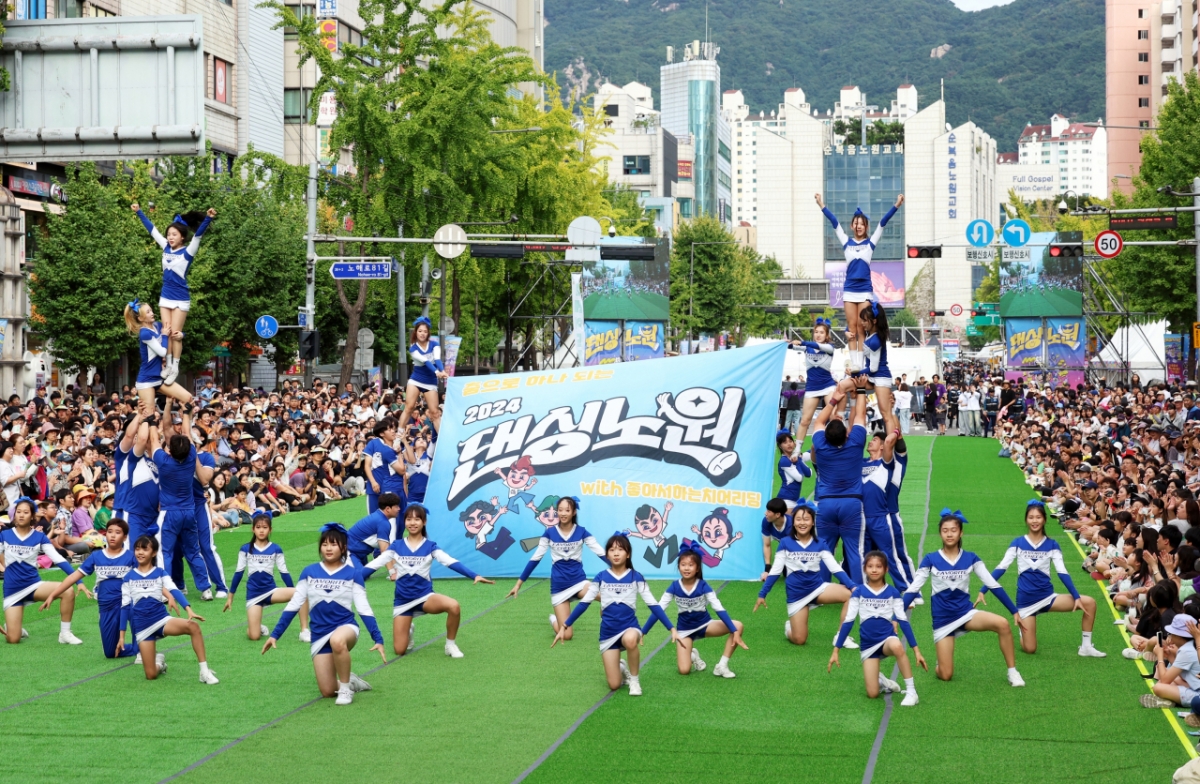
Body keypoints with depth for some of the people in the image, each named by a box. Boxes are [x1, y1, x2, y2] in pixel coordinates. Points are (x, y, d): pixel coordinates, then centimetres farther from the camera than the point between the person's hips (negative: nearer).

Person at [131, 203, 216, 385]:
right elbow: (152, 229, 11)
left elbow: (198, 235, -25)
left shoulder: (187, 252, -11)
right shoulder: (166, 248, 3)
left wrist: (208, 219, -40)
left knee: (175, 334, -2)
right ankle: (167, 365, 14)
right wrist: (139, 212, 17)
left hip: (181, 299, -5)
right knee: (166, 332, 6)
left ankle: (175, 368, 6)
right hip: (165, 297, 5)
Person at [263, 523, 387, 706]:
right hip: (319, 636, 3)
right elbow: (293, 605, 7)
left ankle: (346, 687, -17)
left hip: (346, 627, -3)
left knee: (337, 640, -41)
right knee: (327, 691, -6)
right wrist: (275, 635, 6)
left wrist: (378, 639, -10)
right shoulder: (309, 572, 2)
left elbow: (364, 608, -3)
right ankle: (350, 681, 29)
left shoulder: (353, 573, -3)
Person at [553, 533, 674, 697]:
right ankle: (621, 669, 33)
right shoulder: (601, 578, 1)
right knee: (614, 685, -6)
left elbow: (653, 605, -1)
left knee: (630, 640, -41)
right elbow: (584, 603, 6)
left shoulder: (636, 577, -2)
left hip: (630, 626, -1)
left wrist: (672, 629, -8)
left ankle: (634, 679, -13)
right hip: (608, 632, 1)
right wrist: (564, 626, 4)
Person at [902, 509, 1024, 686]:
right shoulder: (931, 559, -4)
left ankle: (1012, 672, -11)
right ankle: (941, 663, 32)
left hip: (966, 613, 1)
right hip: (943, 621, -1)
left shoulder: (970, 558, 0)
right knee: (945, 676, -7)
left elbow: (993, 585, 2)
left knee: (1002, 624, -28)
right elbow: (912, 590, -2)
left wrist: (1015, 611, 0)